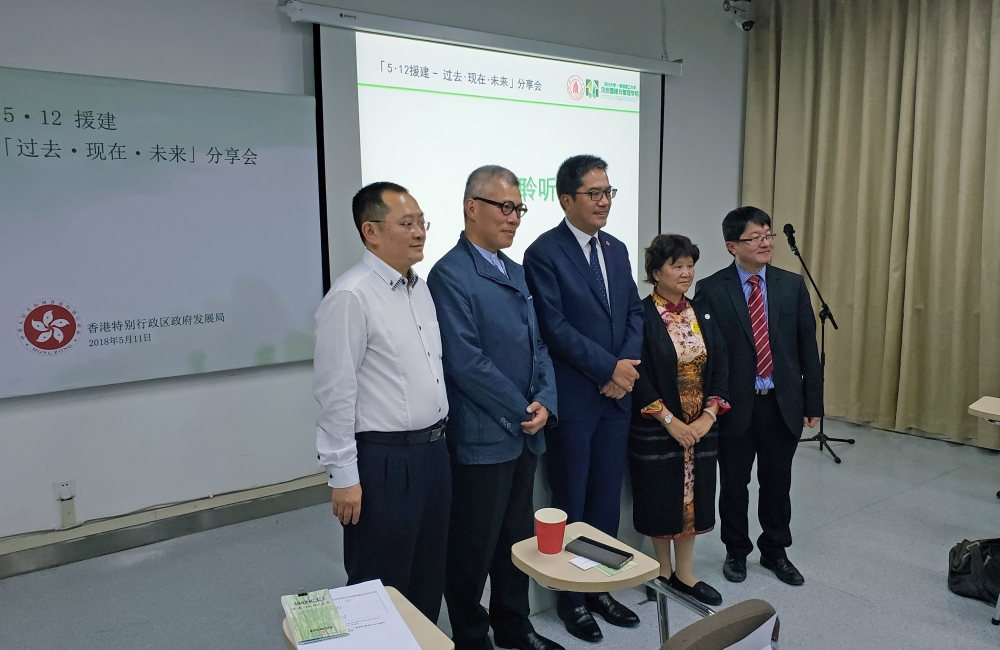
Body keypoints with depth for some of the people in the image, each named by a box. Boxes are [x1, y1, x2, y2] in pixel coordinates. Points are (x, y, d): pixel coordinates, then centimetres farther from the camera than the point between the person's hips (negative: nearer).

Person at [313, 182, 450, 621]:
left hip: (433, 450, 8)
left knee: (428, 576, 21)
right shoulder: (351, 297, -17)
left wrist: (438, 437, 15)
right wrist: (343, 477, -15)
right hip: (384, 461, -8)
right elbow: (336, 395, -17)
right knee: (381, 588, 10)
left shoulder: (420, 288, 9)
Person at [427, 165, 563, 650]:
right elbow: (466, 362, -19)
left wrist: (544, 402, -2)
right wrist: (521, 411, -12)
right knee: (474, 546, 8)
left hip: (526, 432, 8)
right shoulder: (451, 274, -13)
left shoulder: (516, 272, 13)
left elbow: (538, 344, 14)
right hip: (482, 438, -7)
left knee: (518, 537, 19)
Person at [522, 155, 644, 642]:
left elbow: (635, 313, 11)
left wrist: (627, 366, -6)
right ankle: (572, 597, 25)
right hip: (572, 398, -6)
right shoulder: (544, 253, -10)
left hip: (617, 395, 6)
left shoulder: (617, 249, 11)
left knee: (607, 497, 15)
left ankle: (601, 587, 31)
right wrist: (610, 367, -15)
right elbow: (555, 327, -16)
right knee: (571, 502, 8)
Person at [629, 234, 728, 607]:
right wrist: (670, 421, -17)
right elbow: (638, 377, -15)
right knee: (661, 498, 7)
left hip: (701, 427, 5)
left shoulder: (702, 315, 7)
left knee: (692, 496, 12)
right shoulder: (641, 316, -11)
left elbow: (720, 367, 5)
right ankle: (663, 571, 26)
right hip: (657, 429, -5)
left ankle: (685, 574, 27)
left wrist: (709, 414, -7)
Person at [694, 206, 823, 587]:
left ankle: (775, 551, 35)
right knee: (733, 484, 12)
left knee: (777, 483, 15)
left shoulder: (792, 285, 3)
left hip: (783, 404, 3)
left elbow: (808, 347, 4)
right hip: (735, 405, -2)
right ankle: (736, 552, 32)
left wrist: (813, 402, 3)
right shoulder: (711, 290, -7)